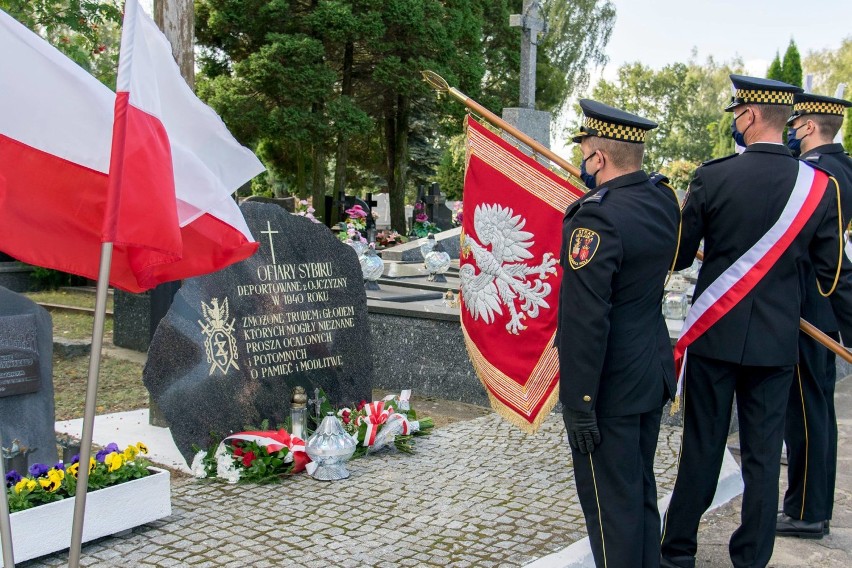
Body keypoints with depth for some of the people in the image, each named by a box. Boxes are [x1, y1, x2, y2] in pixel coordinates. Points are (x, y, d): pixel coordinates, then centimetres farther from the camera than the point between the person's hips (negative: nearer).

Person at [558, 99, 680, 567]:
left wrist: (578, 402, -18)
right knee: (641, 488, 21)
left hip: (610, 386, -9)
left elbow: (584, 320, -24)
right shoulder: (664, 202, 3)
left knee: (610, 499, 4)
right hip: (654, 371, 9)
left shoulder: (596, 217, -22)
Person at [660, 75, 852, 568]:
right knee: (764, 454, 11)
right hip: (776, 342, 2)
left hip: (714, 334, -1)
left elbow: (679, 256, -3)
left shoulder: (713, 176, -10)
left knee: (701, 448, 9)